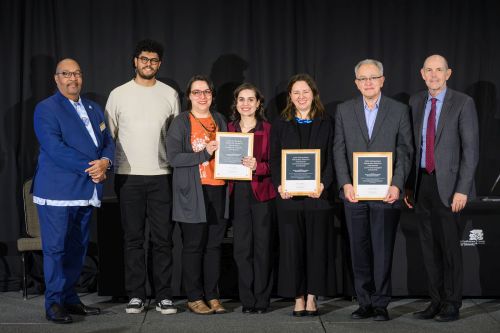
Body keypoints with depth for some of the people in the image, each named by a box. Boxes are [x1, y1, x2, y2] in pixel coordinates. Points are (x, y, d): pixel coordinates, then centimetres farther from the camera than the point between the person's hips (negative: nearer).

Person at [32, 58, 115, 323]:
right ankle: (54, 304, 2)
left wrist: (105, 162, -9)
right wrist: (90, 168, -18)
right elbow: (55, 149, -16)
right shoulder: (46, 109, -5)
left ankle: (69, 298, 22)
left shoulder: (94, 109, 18)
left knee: (77, 248, 12)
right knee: (55, 248, -5)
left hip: (86, 191, 7)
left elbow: (108, 141, 14)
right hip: (57, 191, -7)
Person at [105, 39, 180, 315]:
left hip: (161, 175, 1)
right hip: (128, 175, 0)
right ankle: (135, 296, 11)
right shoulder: (119, 94, 6)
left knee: (162, 238, 1)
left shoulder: (169, 94, 8)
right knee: (133, 238, 3)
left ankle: (163, 296, 8)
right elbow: (108, 135, 9)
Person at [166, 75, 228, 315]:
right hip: (192, 193, -4)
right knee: (193, 246, -1)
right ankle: (194, 297, 7)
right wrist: (204, 153, -17)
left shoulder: (219, 120, 15)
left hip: (217, 190, 5)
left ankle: (212, 295, 13)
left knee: (214, 244, 6)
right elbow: (173, 157, -10)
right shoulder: (180, 122, 0)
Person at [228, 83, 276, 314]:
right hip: (238, 193, 2)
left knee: (262, 247, 0)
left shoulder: (268, 130, 1)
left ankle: (262, 299, 9)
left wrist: (257, 166, -20)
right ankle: (247, 300, 9)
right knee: (241, 248, 1)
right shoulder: (229, 129, 11)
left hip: (262, 193, -2)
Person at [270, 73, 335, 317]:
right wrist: (279, 185, -11)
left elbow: (330, 160, 4)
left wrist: (323, 184, -13)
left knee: (317, 246, 1)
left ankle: (312, 297, 10)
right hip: (288, 196, 0)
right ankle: (298, 298, 8)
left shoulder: (325, 124, 8)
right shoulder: (280, 125, 9)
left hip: (317, 195, 0)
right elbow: (274, 160, 5)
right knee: (291, 246, 1)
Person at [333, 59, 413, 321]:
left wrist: (397, 185, -10)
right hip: (354, 193, 2)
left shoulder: (399, 110, 4)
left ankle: (380, 304, 9)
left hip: (386, 194, -2)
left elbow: (405, 151, 1)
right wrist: (345, 184, -7)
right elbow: (339, 150, 5)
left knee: (383, 250, 0)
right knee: (359, 250, 6)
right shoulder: (344, 110, 9)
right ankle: (365, 303, 14)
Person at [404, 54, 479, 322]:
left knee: (450, 245, 0)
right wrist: (408, 185, 9)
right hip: (422, 182, 5)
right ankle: (436, 301, 18)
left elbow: (471, 149, -9)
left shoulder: (463, 103, -5)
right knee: (429, 246, 8)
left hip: (448, 184, -5)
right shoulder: (415, 102, 11)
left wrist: (462, 189, -15)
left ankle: (452, 305, 11)